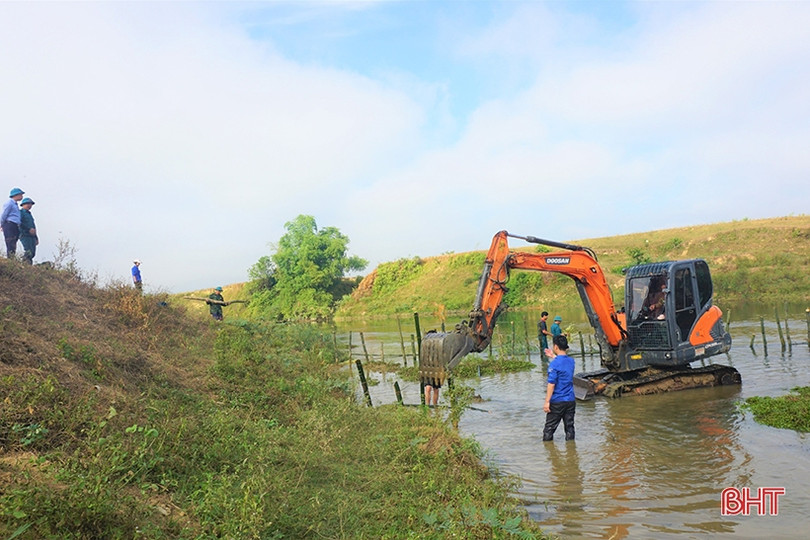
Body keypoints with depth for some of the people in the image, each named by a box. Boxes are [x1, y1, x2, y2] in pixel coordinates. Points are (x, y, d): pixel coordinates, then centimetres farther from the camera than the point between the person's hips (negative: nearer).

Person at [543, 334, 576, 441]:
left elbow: (551, 384, -19)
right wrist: (553, 356, 26)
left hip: (557, 401, -6)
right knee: (569, 426, 13)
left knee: (549, 428, 5)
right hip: (571, 400, 6)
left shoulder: (554, 364, -17)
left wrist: (547, 401, -15)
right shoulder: (571, 361, 3)